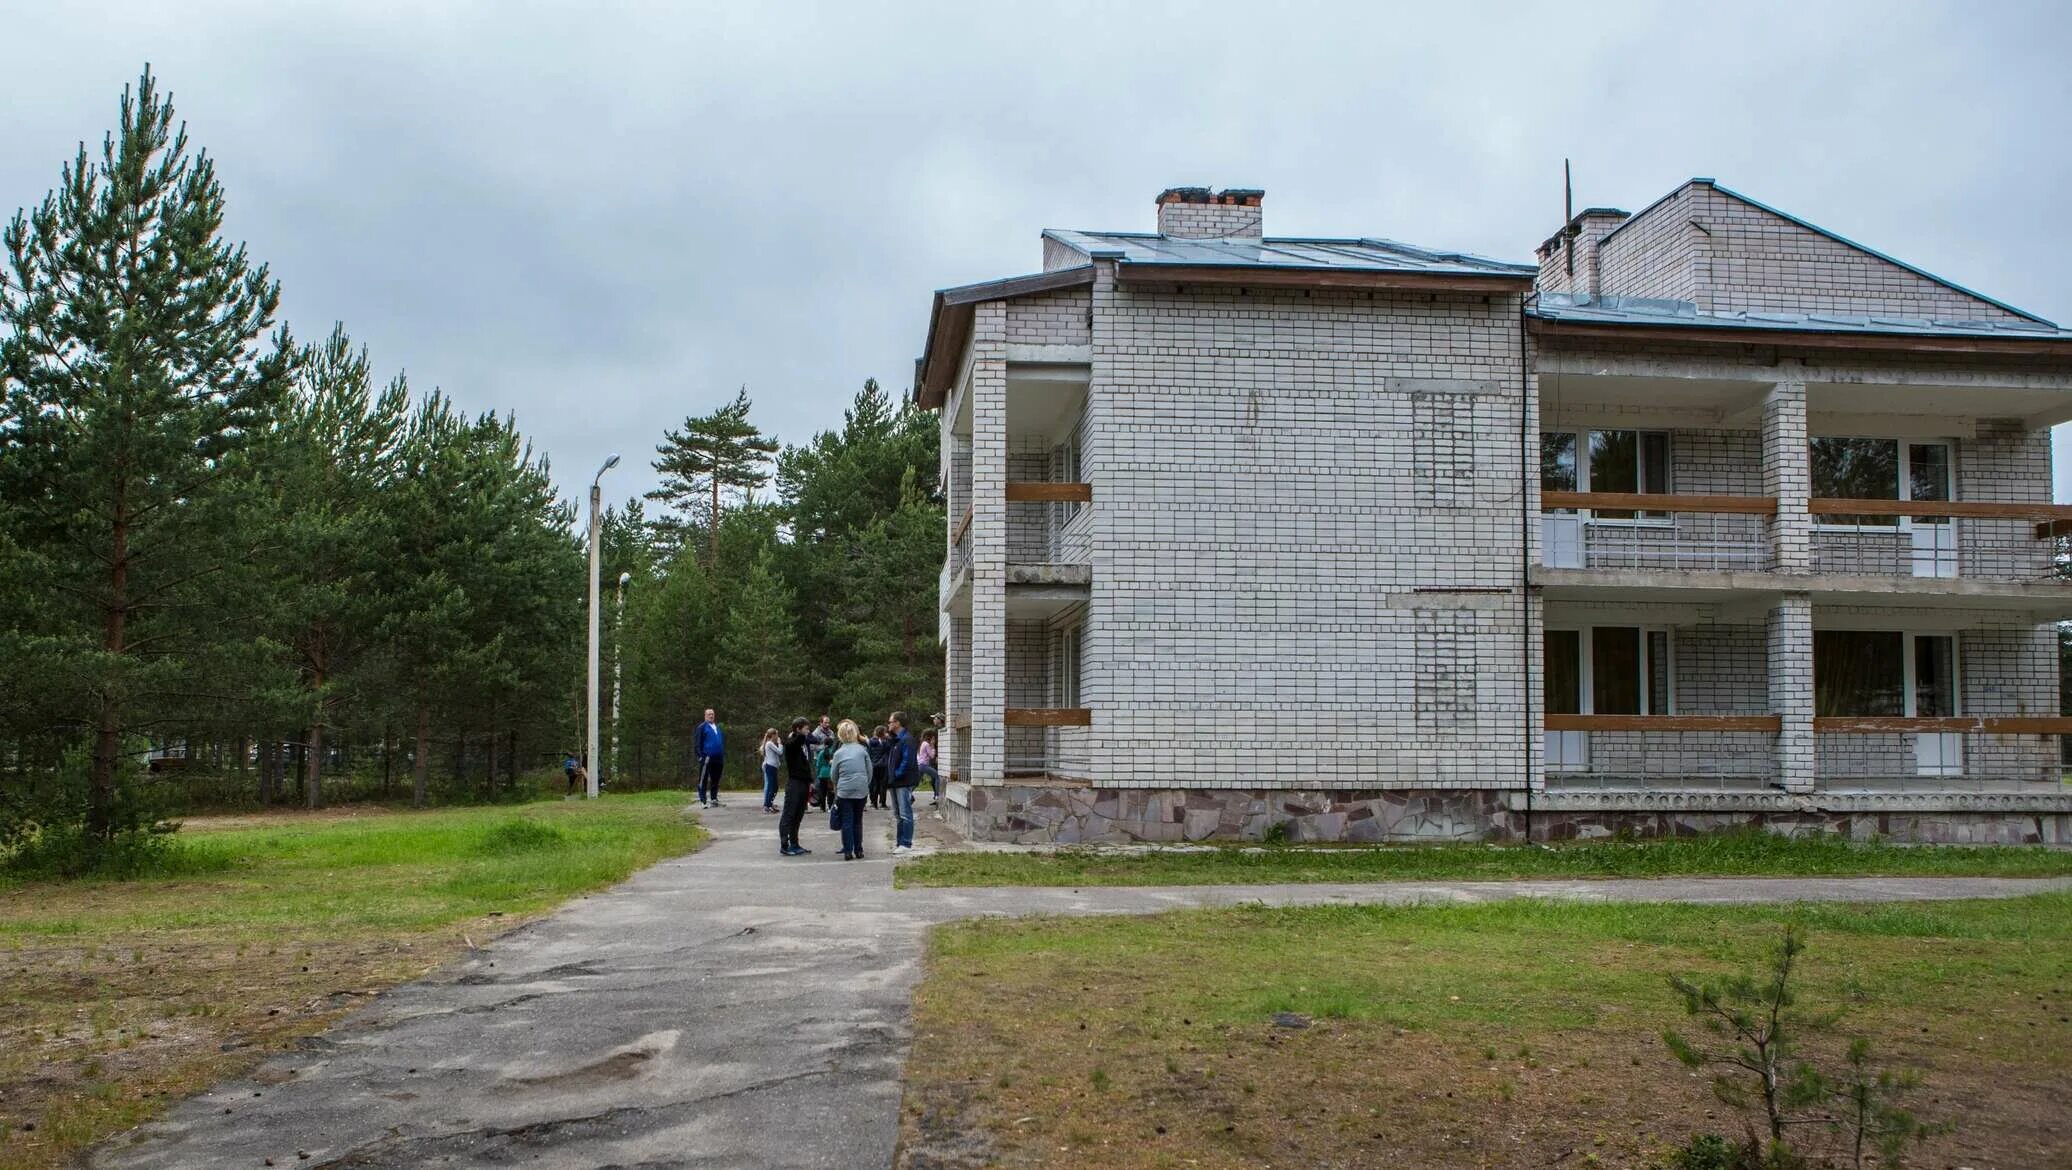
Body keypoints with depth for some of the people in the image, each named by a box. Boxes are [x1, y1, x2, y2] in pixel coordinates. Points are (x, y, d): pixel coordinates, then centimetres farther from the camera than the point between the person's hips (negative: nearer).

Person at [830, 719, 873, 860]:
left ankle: (848, 852, -1)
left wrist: (836, 789, 24)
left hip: (844, 791, -1)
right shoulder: (862, 749, 2)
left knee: (847, 822, 3)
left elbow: (834, 775, 7)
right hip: (861, 790, 1)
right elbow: (869, 771, 5)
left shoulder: (838, 753, 1)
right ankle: (858, 851, 13)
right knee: (858, 821, 12)